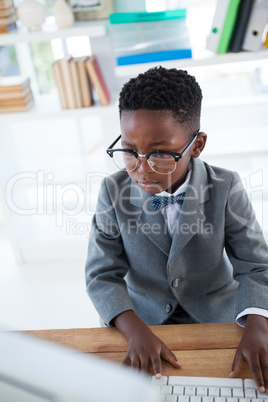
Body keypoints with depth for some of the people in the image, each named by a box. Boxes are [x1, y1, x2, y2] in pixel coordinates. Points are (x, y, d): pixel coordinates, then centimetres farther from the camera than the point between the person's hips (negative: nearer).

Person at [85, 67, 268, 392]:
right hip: (144, 318, 1)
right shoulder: (114, 191, -11)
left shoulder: (225, 189, -14)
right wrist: (135, 330, -26)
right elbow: (102, 274, -10)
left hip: (217, 317, 0)